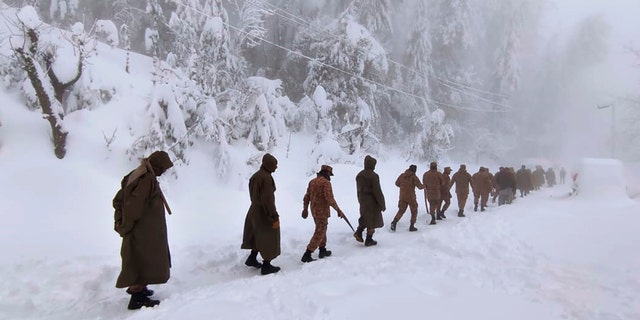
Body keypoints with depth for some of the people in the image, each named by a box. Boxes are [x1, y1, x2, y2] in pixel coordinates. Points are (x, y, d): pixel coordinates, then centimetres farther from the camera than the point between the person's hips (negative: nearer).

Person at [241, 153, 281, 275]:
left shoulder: (255, 175, 5)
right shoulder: (266, 177, -23)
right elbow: (268, 199, -26)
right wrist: (275, 217, -22)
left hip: (255, 210, 9)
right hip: (265, 213, -9)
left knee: (258, 235, 25)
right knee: (269, 239, 6)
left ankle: (252, 258, 37)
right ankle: (266, 266, 17)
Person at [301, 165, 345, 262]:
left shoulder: (312, 181, 7)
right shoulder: (326, 182, -17)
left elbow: (306, 197, 12)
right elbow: (330, 199, -24)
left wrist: (305, 209, 23)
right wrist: (338, 210, -17)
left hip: (314, 210, 8)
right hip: (322, 212, -8)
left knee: (322, 229, 23)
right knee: (319, 233, -3)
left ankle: (322, 251, 33)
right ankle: (307, 255, -5)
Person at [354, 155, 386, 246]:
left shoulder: (359, 175, 4)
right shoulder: (373, 176, -19)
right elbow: (377, 191, -19)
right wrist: (382, 204, -11)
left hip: (363, 201, 7)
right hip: (372, 201, -7)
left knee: (365, 217, 22)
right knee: (372, 219, 6)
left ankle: (358, 232, 5)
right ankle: (368, 240, 14)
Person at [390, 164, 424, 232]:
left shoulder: (402, 175, 3)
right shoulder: (414, 177, -11)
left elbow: (397, 183, 12)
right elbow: (419, 186, -13)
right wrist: (423, 186, 8)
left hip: (402, 196, 4)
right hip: (411, 197, -4)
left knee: (401, 210, 13)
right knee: (414, 211, 12)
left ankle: (394, 222, -7)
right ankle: (412, 226, 11)